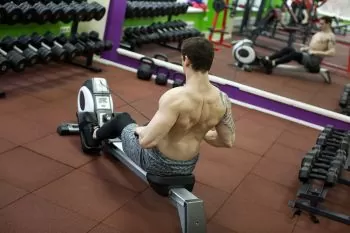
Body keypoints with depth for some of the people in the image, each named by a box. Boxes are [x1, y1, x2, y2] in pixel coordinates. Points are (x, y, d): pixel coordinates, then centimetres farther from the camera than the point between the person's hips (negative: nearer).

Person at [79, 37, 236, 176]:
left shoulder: (175, 97, -33)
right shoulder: (223, 100, -15)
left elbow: (147, 141, -34)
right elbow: (228, 141, -3)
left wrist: (140, 130, -10)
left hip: (157, 164, -5)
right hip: (187, 167, 6)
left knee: (122, 119, 22)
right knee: (148, 128, 35)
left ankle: (94, 136, 56)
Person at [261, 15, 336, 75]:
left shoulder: (331, 36, -7)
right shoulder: (319, 33, 20)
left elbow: (332, 53, -18)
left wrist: (316, 52, -21)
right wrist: (305, 48, 9)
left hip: (314, 60, -9)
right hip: (306, 55, 9)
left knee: (295, 54, -33)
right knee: (287, 49, -12)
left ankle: (272, 63, -41)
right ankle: (266, 59, -24)